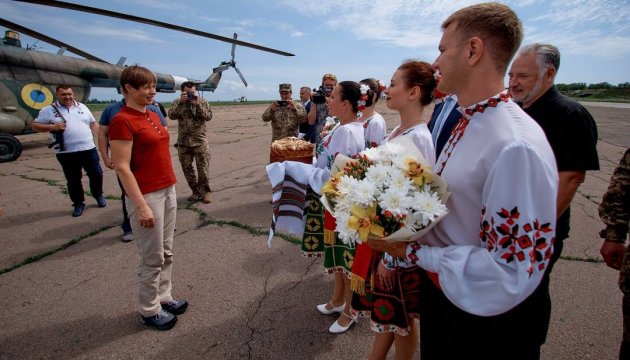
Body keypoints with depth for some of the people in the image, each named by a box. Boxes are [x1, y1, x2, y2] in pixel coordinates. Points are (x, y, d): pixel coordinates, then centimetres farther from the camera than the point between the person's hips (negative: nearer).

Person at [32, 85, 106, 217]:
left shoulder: (82, 107, 10)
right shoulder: (49, 110, 1)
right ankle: (78, 204, 22)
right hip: (67, 153, -1)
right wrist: (52, 127, -13)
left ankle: (98, 195, 30)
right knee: (73, 180, 8)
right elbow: (35, 125, 3)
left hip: (88, 149, 2)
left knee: (96, 174, 6)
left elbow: (93, 124, 15)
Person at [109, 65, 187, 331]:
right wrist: (141, 206, -19)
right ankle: (148, 311, 23)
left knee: (166, 252, 16)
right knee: (153, 257, 4)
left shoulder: (153, 116, 11)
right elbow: (122, 168, -17)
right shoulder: (122, 121, -13)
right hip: (147, 195, -8)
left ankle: (163, 297, 32)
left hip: (168, 190, 8)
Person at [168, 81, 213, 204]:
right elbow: (172, 115, -10)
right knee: (187, 168, 9)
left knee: (203, 168, -3)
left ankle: (204, 192, 9)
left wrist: (198, 105, -18)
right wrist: (181, 102, -18)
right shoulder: (177, 103, 6)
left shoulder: (203, 102, 3)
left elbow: (208, 117, -10)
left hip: (200, 141, -2)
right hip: (183, 142, 3)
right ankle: (196, 192, 22)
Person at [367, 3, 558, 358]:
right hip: (438, 291, 8)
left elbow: (509, 275, -29)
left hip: (483, 319, -7)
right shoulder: (464, 123, -1)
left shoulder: (517, 146, -30)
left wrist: (413, 251, -24)